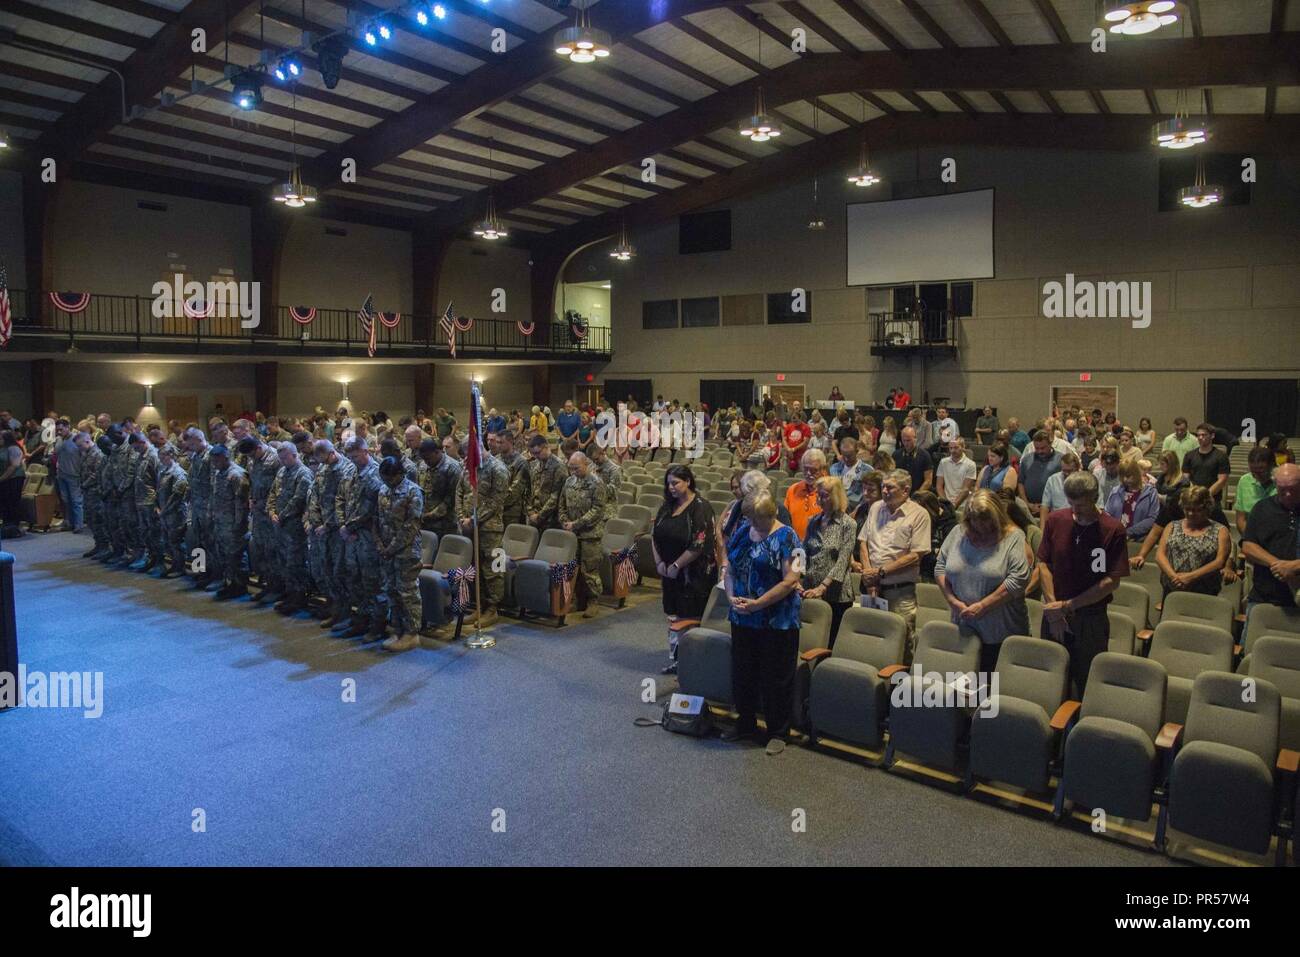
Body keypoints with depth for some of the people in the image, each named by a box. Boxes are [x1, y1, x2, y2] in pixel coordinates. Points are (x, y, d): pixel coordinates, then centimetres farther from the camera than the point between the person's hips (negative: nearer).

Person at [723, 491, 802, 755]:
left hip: (777, 621, -6)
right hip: (743, 618, 6)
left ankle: (778, 732, 21)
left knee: (776, 678, 5)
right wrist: (732, 597, -7)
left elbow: (790, 580, -19)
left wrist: (757, 603, -20)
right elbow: (730, 570, 11)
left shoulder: (785, 537, -12)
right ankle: (746, 723, 34)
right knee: (742, 672, 16)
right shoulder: (742, 532, 7)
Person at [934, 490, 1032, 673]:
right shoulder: (958, 533, 6)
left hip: (1003, 633, -4)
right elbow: (940, 567, 10)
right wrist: (952, 601, -3)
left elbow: (1018, 580, -16)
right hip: (963, 630, 4)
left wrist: (983, 606, -17)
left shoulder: (1014, 538, -7)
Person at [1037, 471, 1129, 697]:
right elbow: (1044, 563, 0)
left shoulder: (1113, 530, -11)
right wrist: (1053, 609, -8)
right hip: (1054, 613, 3)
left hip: (1091, 617, -2)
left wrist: (1068, 605, -12)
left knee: (1087, 683, 7)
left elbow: (1112, 581, -12)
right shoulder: (1055, 520, -3)